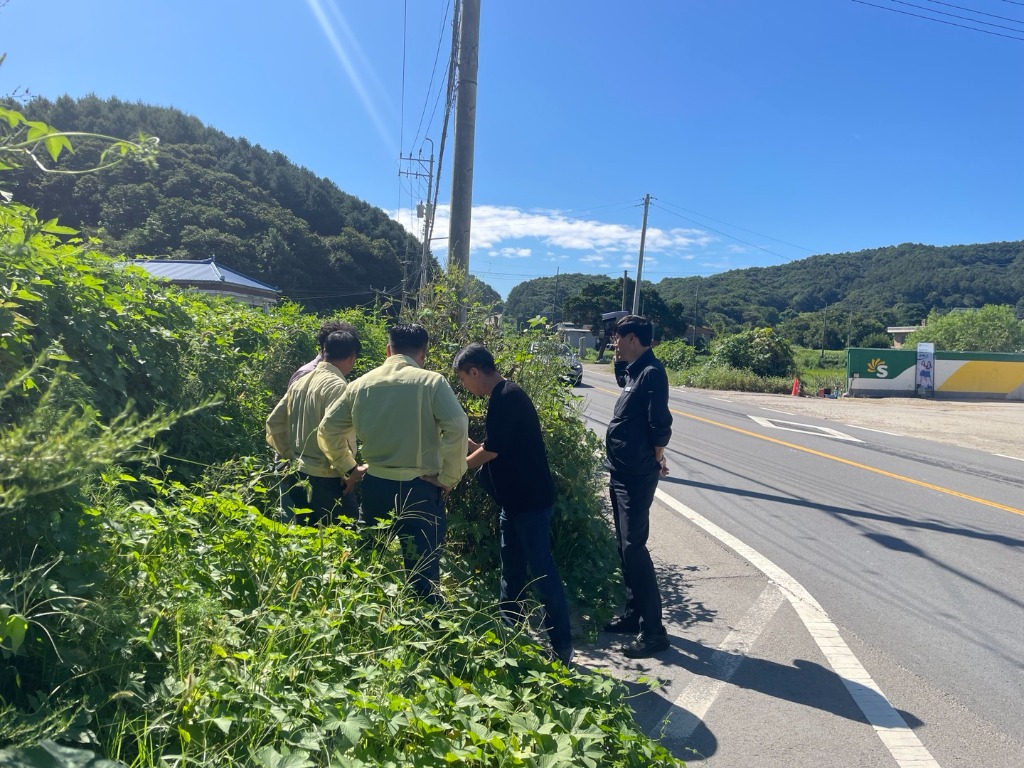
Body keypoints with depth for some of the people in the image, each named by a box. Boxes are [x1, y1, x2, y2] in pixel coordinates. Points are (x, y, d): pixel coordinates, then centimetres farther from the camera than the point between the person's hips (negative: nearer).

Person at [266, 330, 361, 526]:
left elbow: (274, 423, 14)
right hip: (327, 479, -8)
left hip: (299, 475, 8)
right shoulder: (337, 386, -15)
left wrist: (289, 456, 19)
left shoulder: (300, 382, 10)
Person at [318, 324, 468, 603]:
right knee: (423, 570, 4)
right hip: (419, 488, -4)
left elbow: (328, 428, 9)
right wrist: (448, 478, -7)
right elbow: (457, 428, -18)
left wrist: (350, 467, 17)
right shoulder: (431, 381, -8)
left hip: (374, 485, 5)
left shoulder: (362, 383, 5)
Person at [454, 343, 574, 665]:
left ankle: (561, 646, 6)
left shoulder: (505, 398, -18)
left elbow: (491, 451, -18)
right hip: (516, 499, 10)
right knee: (512, 568, 18)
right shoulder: (506, 395, 12)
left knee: (542, 570, -3)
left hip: (530, 501, -10)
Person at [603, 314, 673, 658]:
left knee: (634, 548, -6)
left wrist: (655, 462, -8)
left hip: (637, 477, -10)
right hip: (621, 474, 10)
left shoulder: (651, 373, -16)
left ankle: (653, 630, 3)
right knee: (625, 546, 16)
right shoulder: (633, 371, 13)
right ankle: (634, 614, 29)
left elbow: (660, 426, -19)